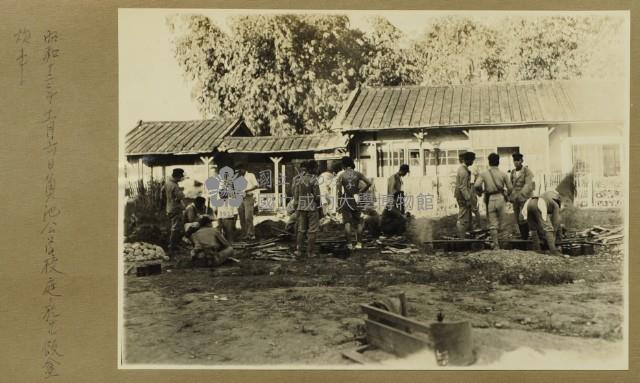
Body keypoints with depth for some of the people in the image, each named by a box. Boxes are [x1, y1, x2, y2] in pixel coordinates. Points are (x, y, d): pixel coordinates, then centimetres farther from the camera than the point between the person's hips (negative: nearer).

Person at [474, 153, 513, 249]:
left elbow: (477, 185, -14)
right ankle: (501, 240, 20)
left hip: (490, 199, 0)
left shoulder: (483, 174, -2)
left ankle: (496, 245, 4)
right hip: (500, 198, 0)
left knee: (492, 224, 5)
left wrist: (480, 191, 8)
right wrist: (507, 194, 22)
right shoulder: (503, 174, 0)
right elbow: (510, 188, 1)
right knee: (501, 222, 15)